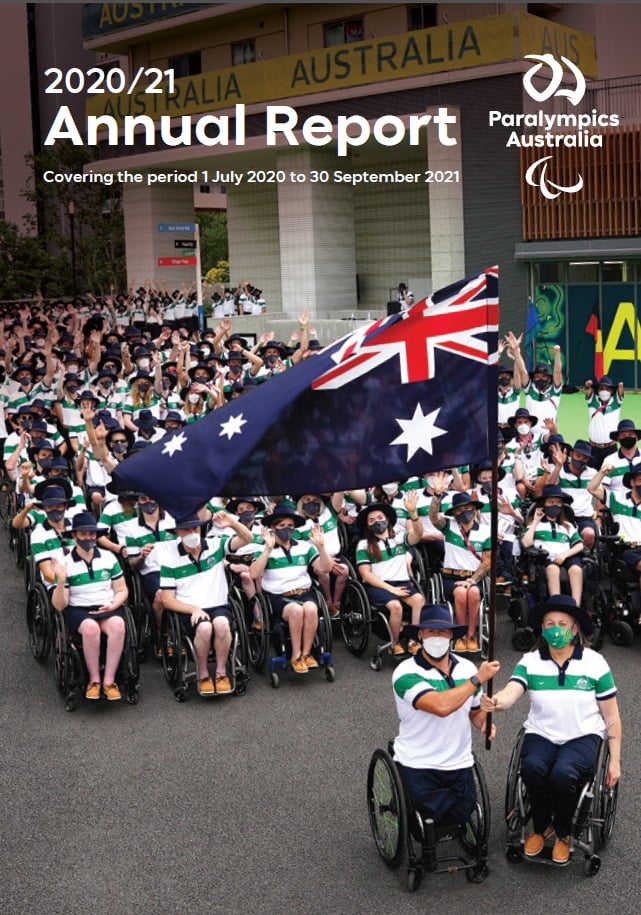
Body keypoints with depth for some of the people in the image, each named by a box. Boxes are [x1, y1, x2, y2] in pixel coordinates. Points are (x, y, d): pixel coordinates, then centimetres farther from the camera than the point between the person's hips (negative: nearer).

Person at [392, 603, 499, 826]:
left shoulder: (467, 668, 6)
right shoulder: (406, 673, -14)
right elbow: (441, 706, -29)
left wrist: (485, 723, -3)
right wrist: (478, 679, -22)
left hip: (459, 764, 5)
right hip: (418, 765, -4)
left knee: (461, 814, -10)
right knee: (431, 818, -18)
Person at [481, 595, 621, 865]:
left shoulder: (595, 663, -3)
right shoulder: (530, 661, -2)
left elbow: (611, 716, 4)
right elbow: (510, 693, -21)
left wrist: (615, 761, 1)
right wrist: (495, 702, -46)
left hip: (583, 737, -1)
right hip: (541, 735, 1)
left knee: (562, 772, -33)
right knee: (532, 767, -32)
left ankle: (563, 833, -1)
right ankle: (541, 827, 0)